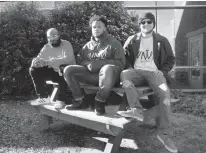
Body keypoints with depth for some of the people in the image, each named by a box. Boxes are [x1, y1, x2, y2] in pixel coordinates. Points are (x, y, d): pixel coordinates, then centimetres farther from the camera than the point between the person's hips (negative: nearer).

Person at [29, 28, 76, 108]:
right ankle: (43, 97, -5)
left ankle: (61, 99, -26)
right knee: (33, 70, -10)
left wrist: (48, 62, -36)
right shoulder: (46, 47, 6)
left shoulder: (66, 44, -9)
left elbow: (69, 58, -28)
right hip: (53, 72, 5)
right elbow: (36, 59, 2)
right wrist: (35, 62, -26)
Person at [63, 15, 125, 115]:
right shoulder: (88, 45, 19)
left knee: (107, 69, -40)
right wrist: (88, 64, -10)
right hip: (91, 74, 5)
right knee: (68, 70, -11)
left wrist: (99, 63, -16)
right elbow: (81, 61, 16)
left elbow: (120, 63, -6)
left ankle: (100, 103, -22)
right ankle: (80, 101, -5)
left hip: (108, 73, -4)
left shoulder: (114, 43, 5)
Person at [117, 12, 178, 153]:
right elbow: (124, 56, 18)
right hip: (137, 71, 1)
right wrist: (130, 67, -1)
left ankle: (164, 133, -23)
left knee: (165, 92, -31)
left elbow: (171, 59, 15)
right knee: (124, 74, -34)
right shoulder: (132, 40, 13)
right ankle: (138, 110, -44)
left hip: (154, 72, -1)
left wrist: (163, 71, -2)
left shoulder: (162, 40, 12)